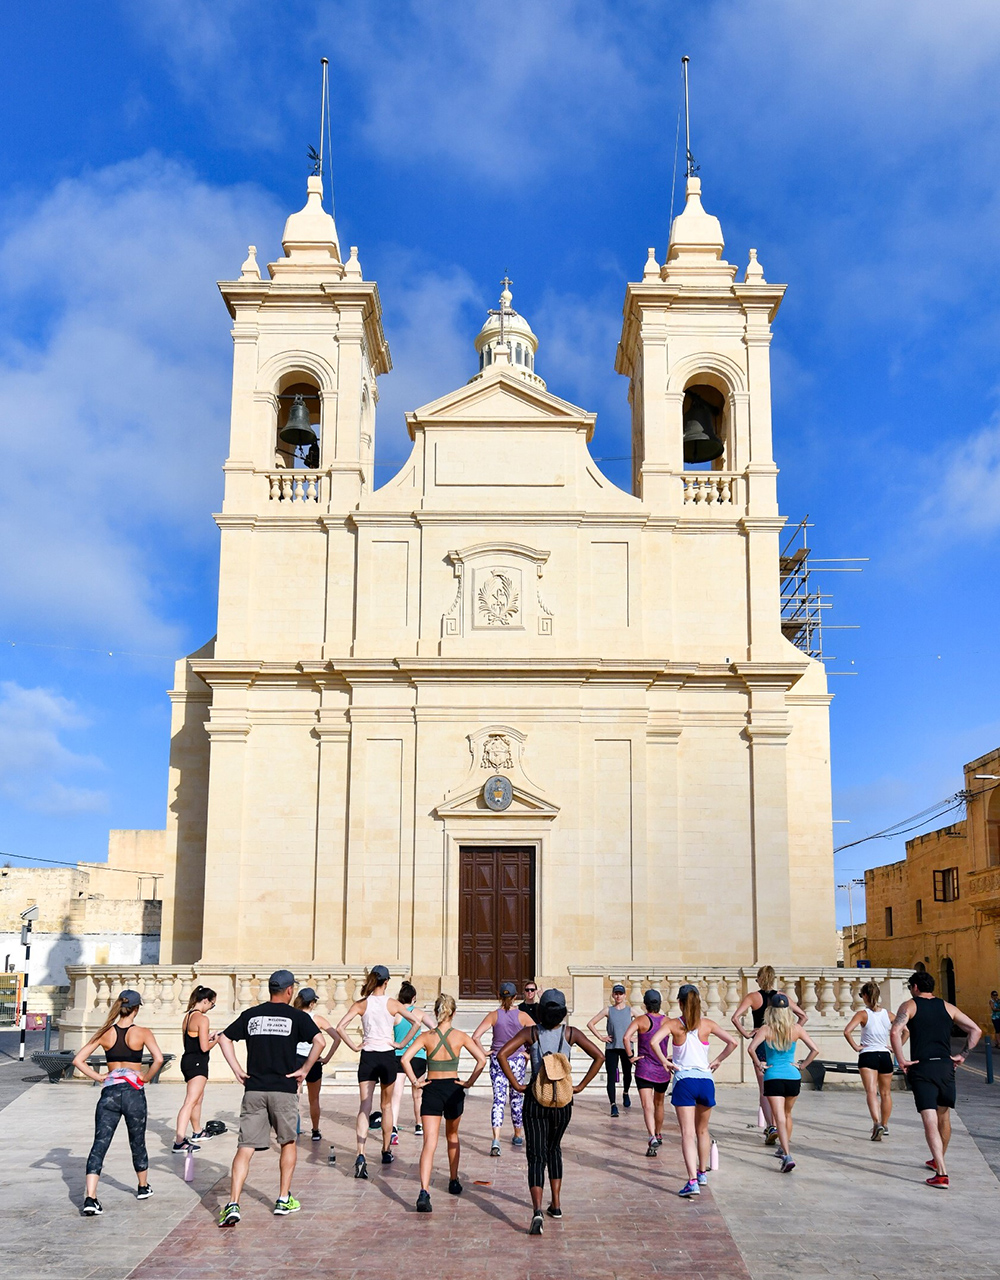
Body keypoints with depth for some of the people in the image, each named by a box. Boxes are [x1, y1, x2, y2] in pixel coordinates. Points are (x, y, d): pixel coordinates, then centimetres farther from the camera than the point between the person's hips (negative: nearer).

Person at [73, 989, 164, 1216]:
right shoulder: (142, 1033, -3)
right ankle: (143, 1187, 37)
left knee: (99, 1145, -2)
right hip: (133, 1092, -1)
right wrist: (146, 1077, -1)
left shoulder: (105, 1033, 5)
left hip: (109, 1092, 1)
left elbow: (78, 1060, 2)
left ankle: (90, 1198, -17)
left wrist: (99, 1078, 7)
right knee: (137, 1142, 17)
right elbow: (158, 1059, -17)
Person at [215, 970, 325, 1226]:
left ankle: (233, 1203, -12)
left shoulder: (251, 1015, 9)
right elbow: (319, 1041, -14)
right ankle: (284, 1199, 23)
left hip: (253, 1089, 2)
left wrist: (237, 1069, 8)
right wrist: (304, 1070, -5)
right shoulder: (297, 1016, -1)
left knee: (245, 1147, 1)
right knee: (288, 1142, 18)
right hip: (284, 1089, -2)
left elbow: (224, 1038, 10)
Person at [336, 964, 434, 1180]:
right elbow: (417, 1020, -6)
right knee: (387, 1106, 18)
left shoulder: (361, 1004, -3)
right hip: (388, 1057, 0)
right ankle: (386, 1152, 28)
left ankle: (361, 1155, -21)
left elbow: (340, 1027, -11)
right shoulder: (392, 1004, -4)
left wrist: (354, 1046, -4)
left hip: (368, 1057, 0)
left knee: (365, 1107, -4)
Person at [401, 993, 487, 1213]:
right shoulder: (460, 1036, -2)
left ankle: (424, 1192, -23)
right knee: (452, 1136, 26)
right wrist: (470, 1082, -2)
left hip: (431, 1090, -1)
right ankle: (454, 1182, 37)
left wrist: (415, 1081, -7)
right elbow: (482, 1059, -9)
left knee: (429, 1143, -6)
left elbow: (405, 1058, -15)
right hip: (453, 1089, 1)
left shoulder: (426, 1037, -3)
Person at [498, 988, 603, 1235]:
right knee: (554, 1149, 25)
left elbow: (502, 1054, -14)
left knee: (536, 1156, -1)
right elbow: (598, 1056, -3)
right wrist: (580, 1086, 1)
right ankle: (556, 1204, 27)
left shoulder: (530, 1033, -4)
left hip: (535, 1099, -2)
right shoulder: (570, 1033, -1)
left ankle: (537, 1211, -20)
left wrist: (516, 1084, -6)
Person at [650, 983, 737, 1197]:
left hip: (684, 1080, -3)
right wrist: (717, 1061, 8)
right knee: (702, 1131, 22)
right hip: (706, 1080, 3)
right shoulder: (707, 1024, 3)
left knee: (688, 1134, -7)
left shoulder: (673, 1024, -3)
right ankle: (702, 1173, 35)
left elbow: (653, 1041, -18)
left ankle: (693, 1181, -19)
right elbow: (732, 1042, -2)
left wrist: (664, 1062, -5)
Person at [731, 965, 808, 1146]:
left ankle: (771, 1126, -13)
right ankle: (771, 1126, 20)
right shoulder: (783, 996, 4)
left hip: (761, 1044, -2)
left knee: (764, 1089, 1)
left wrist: (746, 1034, -6)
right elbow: (804, 1016, 6)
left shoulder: (753, 997, -4)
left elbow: (736, 1017, -15)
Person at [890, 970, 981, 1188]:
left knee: (930, 1122, -7)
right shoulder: (947, 1007, 13)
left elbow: (895, 1032, -15)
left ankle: (941, 1173, -16)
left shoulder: (909, 1006, 2)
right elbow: (976, 1030, 9)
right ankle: (938, 1161, 38)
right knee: (944, 1117, 22)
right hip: (945, 1066, 4)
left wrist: (901, 1060, -8)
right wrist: (962, 1056, 11)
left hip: (921, 1068, -4)